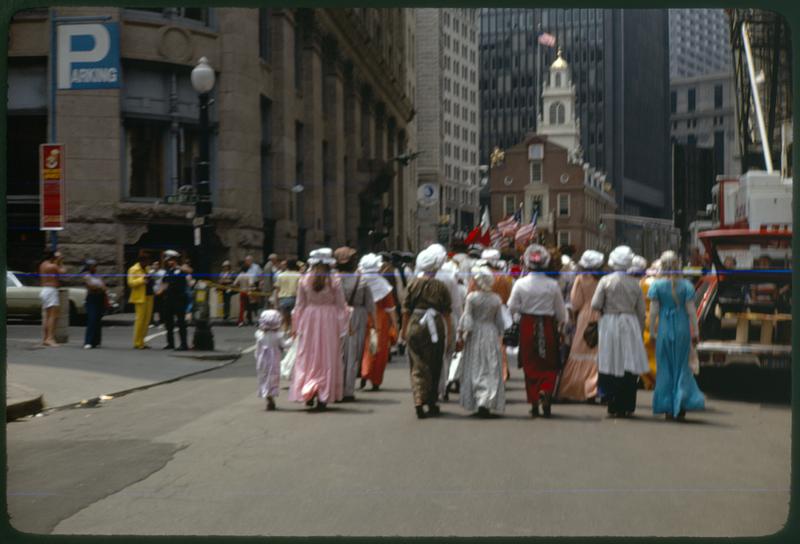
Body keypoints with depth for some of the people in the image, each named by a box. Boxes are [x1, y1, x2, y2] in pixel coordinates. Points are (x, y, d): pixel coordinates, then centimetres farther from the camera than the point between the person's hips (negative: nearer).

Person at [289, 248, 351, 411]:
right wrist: (343, 327, 4)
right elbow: (341, 306, -5)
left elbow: (299, 306, 1)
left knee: (307, 357, 12)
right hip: (329, 322, -1)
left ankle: (308, 391, -1)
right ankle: (323, 396, 4)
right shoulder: (334, 281, -8)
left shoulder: (304, 280, -3)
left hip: (309, 320, 1)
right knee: (327, 358, 6)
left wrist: (296, 327, 9)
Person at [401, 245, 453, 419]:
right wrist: (449, 334, 6)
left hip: (415, 326, 1)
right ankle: (432, 403, 22)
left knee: (418, 367, 5)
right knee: (434, 367, 13)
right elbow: (446, 313, -2)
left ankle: (419, 401, -12)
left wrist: (404, 329, 15)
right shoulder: (441, 287, -4)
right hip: (436, 328, -1)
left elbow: (406, 310, 4)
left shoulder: (413, 284, -1)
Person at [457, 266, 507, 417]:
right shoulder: (496, 299, 0)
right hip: (491, 335, 1)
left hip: (475, 335, -1)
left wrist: (460, 335, 0)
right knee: (492, 370, 4)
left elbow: (466, 317, -9)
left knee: (475, 369, 9)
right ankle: (487, 401, -8)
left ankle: (478, 401, 5)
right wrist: (499, 334, 19)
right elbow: (500, 322, 5)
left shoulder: (471, 297, -9)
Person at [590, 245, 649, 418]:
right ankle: (628, 407, 8)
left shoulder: (606, 281, -4)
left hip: (609, 325, -2)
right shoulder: (635, 283, 2)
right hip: (630, 325, 2)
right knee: (630, 368, 6)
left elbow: (595, 305, -8)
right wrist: (640, 331, 16)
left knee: (611, 367, 2)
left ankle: (614, 407, 0)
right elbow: (641, 311, 6)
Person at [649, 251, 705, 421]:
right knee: (682, 367, 11)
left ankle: (668, 408, 11)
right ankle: (681, 405, -1)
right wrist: (695, 331, 3)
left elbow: (654, 311, -4)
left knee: (665, 368, 9)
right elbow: (691, 311, -3)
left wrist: (652, 331, 4)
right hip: (682, 329, 1)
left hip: (664, 329, -1)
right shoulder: (686, 285, -2)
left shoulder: (657, 285, -4)